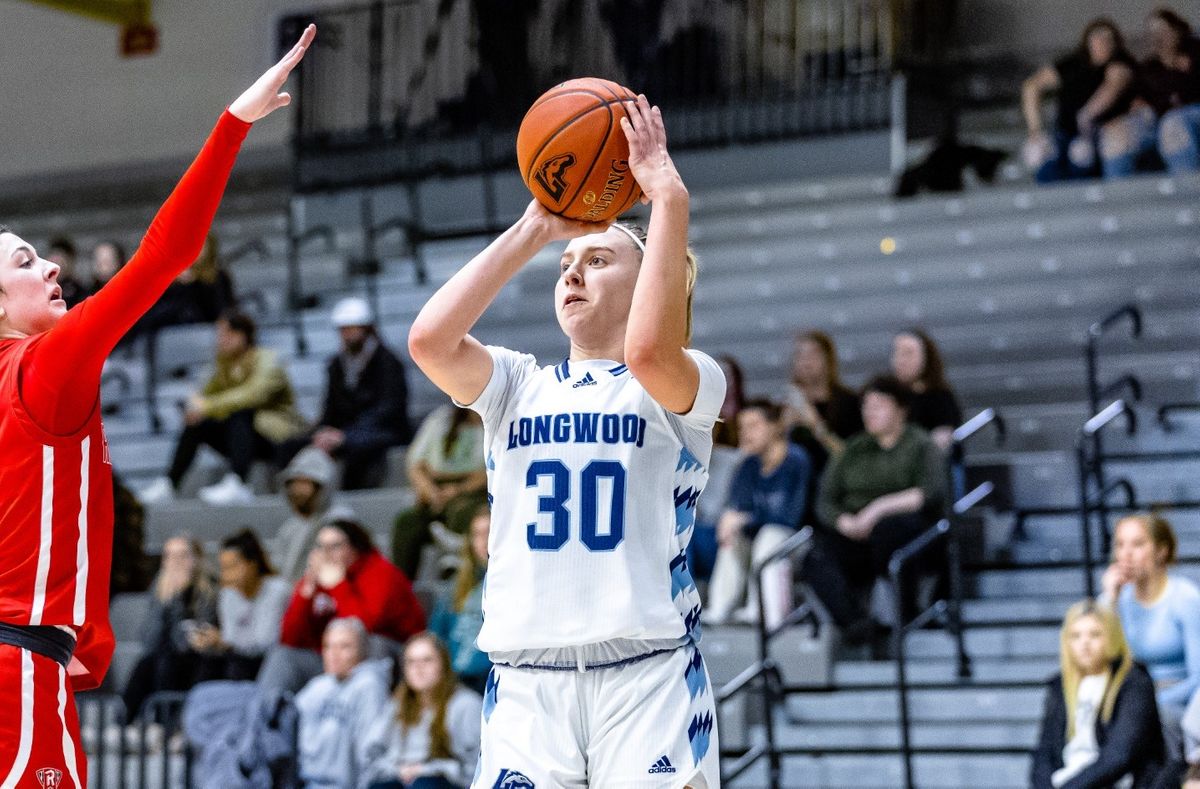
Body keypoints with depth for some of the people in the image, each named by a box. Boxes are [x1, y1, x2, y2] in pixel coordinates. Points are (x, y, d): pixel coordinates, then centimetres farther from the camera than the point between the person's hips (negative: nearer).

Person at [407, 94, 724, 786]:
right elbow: (430, 340, -3)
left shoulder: (688, 385, 6)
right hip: (526, 677, 3)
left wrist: (668, 196, -15)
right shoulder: (518, 386, 16)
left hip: (648, 671, -3)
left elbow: (647, 351, -19)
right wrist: (534, 231, 2)